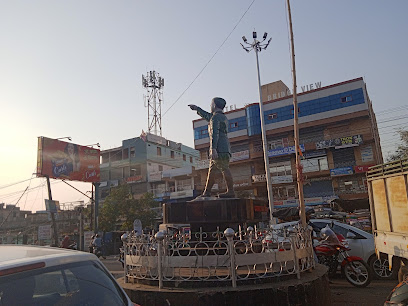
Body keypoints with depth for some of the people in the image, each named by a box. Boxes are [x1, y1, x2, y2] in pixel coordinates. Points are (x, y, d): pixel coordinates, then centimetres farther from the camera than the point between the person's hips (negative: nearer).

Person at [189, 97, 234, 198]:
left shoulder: (215, 117, -4)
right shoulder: (223, 117, 26)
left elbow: (215, 133, -16)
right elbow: (208, 116, 43)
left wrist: (213, 149, -24)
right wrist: (197, 109, 53)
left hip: (219, 149, -10)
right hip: (225, 149, 10)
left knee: (225, 169, -11)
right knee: (212, 171, 9)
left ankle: (230, 192, -12)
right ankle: (206, 192, 12)